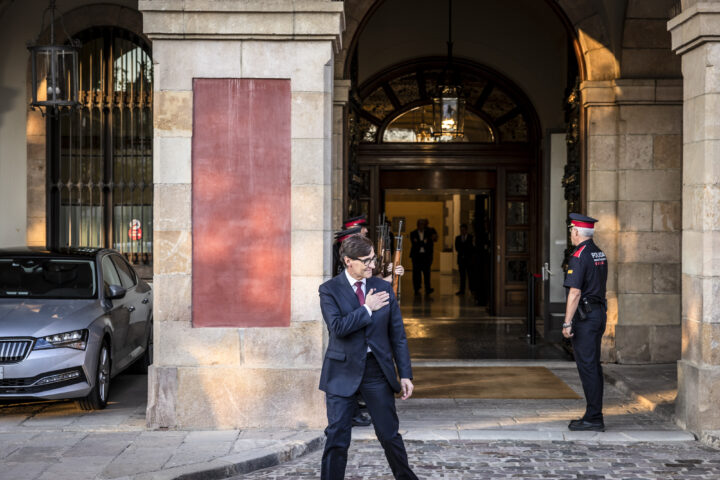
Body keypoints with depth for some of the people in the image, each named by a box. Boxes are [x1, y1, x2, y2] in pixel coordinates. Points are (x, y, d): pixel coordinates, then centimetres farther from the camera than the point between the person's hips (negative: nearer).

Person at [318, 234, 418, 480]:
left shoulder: (383, 288, 5)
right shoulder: (329, 290, -4)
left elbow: (398, 334, 6)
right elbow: (337, 327, -19)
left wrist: (405, 375, 2)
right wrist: (367, 309, -14)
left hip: (377, 368, 3)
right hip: (343, 371, -2)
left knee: (390, 434, 10)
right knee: (337, 437, 1)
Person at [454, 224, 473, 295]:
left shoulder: (471, 237, -1)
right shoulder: (458, 238, 12)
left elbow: (472, 248, -8)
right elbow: (457, 248, 5)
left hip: (469, 259, -3)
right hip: (461, 259, 4)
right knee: (462, 275, 4)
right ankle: (462, 290, 6)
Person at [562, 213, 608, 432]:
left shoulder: (579, 256, -16)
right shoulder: (600, 254, 13)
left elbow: (575, 293, -21)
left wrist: (567, 323, -19)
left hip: (584, 316, -9)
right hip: (599, 313, 9)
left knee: (587, 367, -6)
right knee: (593, 366, 12)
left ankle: (594, 418, -4)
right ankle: (594, 416, 17)